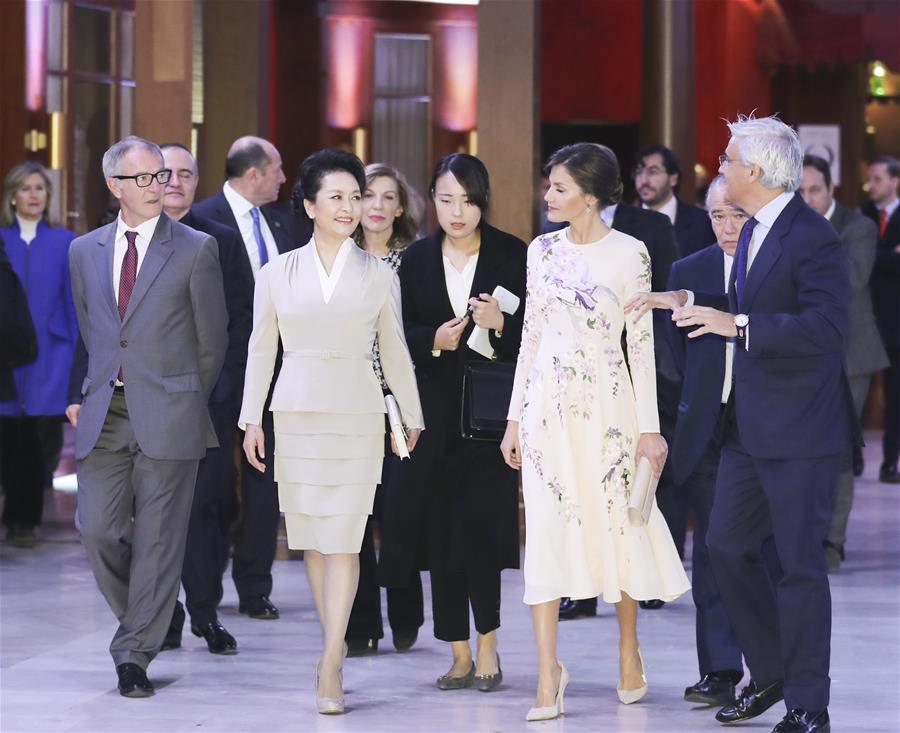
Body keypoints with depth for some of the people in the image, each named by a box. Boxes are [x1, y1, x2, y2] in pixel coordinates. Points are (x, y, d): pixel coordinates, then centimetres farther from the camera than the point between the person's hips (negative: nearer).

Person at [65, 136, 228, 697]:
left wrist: (188, 400, 8)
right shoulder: (85, 252, 12)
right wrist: (80, 395, 9)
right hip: (104, 415, 3)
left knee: (158, 538, -2)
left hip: (167, 415, -3)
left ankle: (135, 655, 5)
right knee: (98, 529, -3)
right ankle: (145, 623, 21)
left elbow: (212, 339, 6)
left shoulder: (196, 249, 0)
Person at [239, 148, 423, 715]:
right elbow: (261, 350, 9)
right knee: (312, 538, 5)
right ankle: (335, 646, 17)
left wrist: (413, 418, 13)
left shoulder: (379, 275, 5)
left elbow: (395, 353, 11)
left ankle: (330, 665, -10)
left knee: (344, 538, -8)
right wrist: (252, 419, 4)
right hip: (296, 413, 1)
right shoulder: (278, 273, 6)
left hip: (358, 415, -1)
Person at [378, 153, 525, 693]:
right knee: (441, 532, 3)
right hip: (435, 411, 3)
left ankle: (487, 643, 2)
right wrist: (435, 340, -11)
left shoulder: (512, 255, 1)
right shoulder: (417, 260, 8)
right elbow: (401, 336, 8)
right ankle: (460, 653, 11)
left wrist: (501, 324, -18)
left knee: (479, 525, -12)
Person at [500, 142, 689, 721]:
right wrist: (515, 418, 8)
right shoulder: (543, 250, 7)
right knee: (545, 528, -2)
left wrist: (650, 426, -7)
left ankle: (629, 650, 25)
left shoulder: (629, 253, -5)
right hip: (548, 406, 3)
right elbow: (531, 334, 11)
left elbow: (641, 342, -4)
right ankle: (548, 671, -1)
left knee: (617, 524, 5)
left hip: (607, 405, -3)